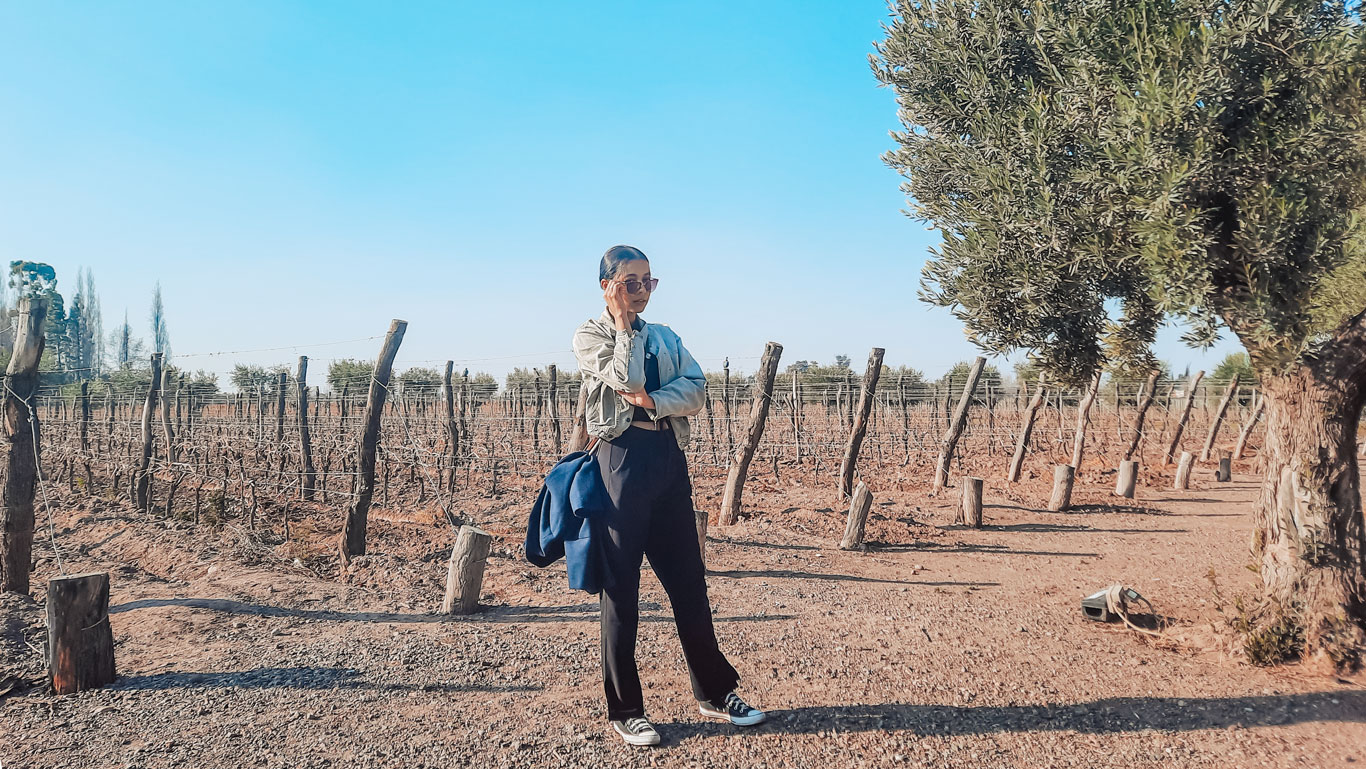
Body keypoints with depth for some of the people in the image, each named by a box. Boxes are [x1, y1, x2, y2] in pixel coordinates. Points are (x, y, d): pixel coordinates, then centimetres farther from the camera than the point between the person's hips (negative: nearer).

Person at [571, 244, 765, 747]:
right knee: (621, 586, 1)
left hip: (669, 458, 5)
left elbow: (697, 389, 3)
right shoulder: (588, 337, 3)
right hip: (623, 457, -5)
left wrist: (653, 400, -13)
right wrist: (623, 323, -5)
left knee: (689, 581, 10)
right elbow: (626, 379, -15)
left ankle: (714, 692, 23)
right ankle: (624, 710, 13)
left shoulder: (664, 336, 18)